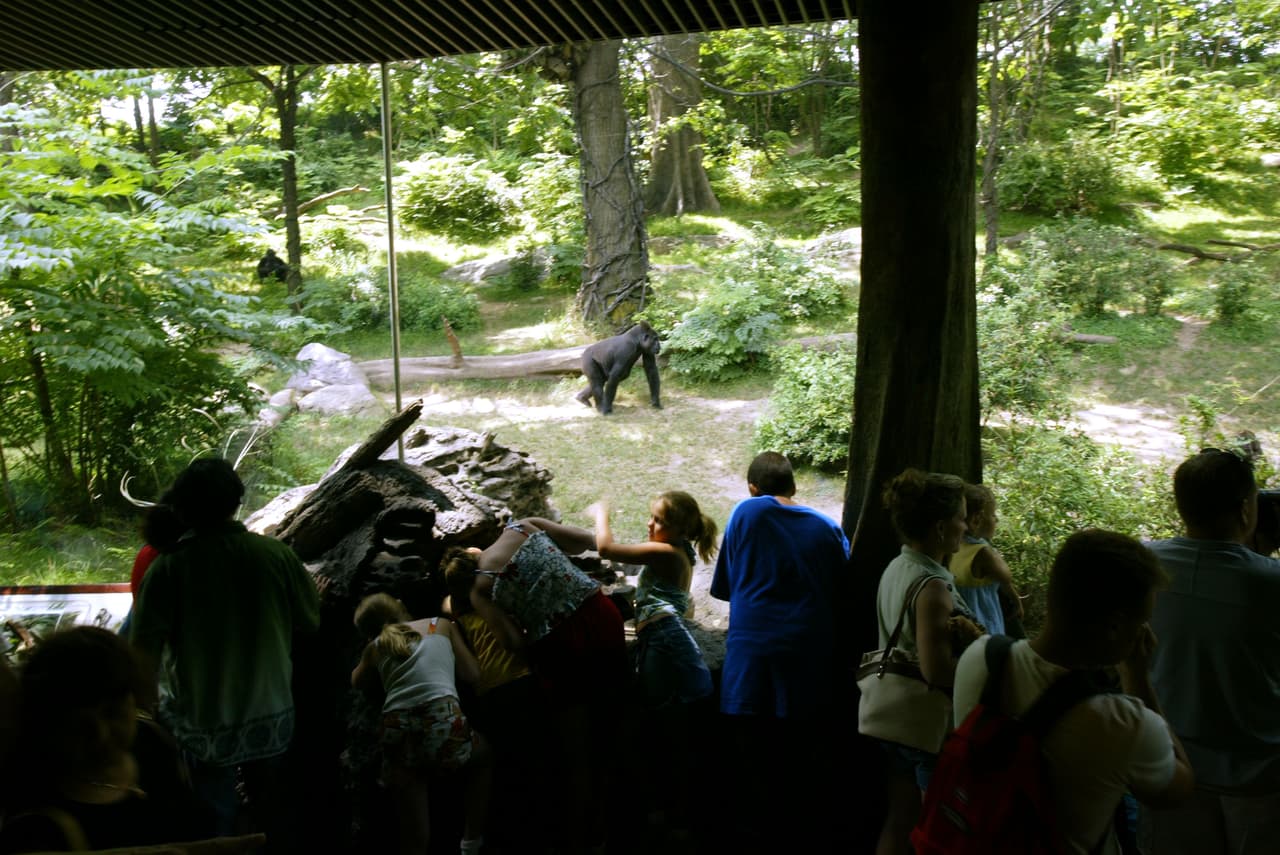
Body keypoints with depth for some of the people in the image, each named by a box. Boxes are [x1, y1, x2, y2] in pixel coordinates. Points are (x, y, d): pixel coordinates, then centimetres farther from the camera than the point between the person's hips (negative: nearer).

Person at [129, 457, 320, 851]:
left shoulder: (168, 567, -19)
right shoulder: (277, 555, -15)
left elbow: (143, 653, -16)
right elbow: (311, 623, -3)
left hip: (203, 722, -2)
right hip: (271, 714, 2)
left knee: (216, 821, 18)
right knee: (273, 810, 23)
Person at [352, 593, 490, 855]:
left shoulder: (375, 647, 24)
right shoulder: (441, 625, 20)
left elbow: (358, 682, 44)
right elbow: (473, 674, 21)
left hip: (398, 740, 2)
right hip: (443, 727, -1)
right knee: (482, 754, 32)